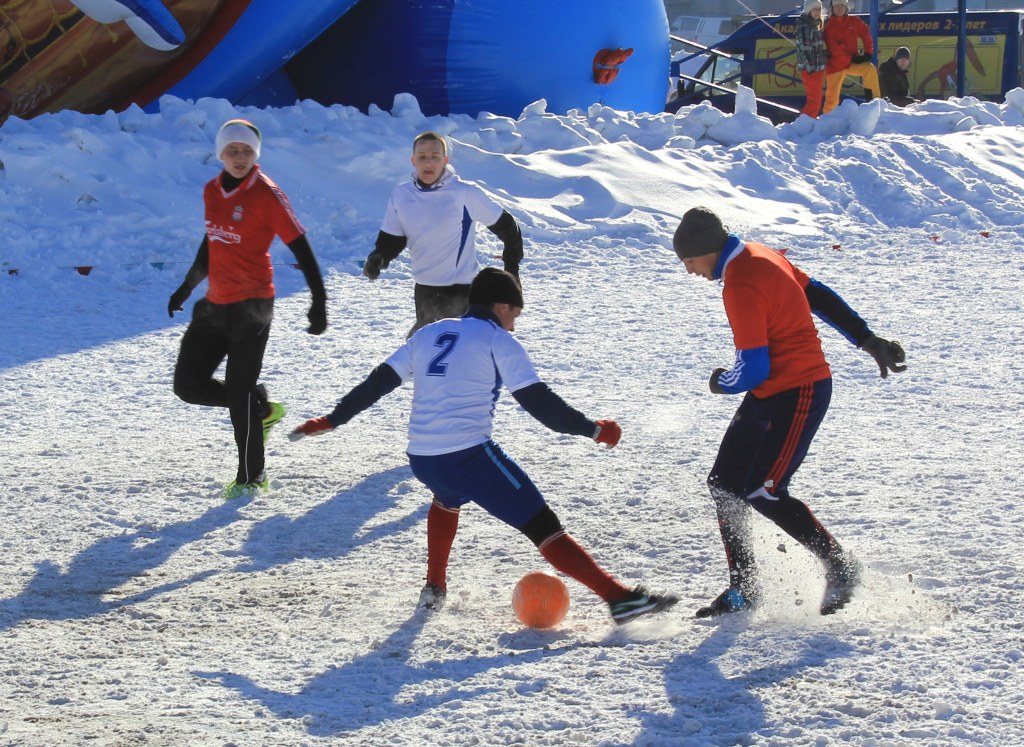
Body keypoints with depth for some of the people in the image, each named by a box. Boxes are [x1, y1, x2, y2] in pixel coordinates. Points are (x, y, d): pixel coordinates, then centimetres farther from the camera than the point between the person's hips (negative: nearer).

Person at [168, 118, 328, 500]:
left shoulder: (266, 194, -11)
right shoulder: (212, 191, 9)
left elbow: (300, 247, -11)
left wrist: (319, 301, -16)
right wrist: (187, 287, 30)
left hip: (251, 305, -7)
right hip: (215, 305, 7)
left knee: (239, 389, -6)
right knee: (188, 384, 6)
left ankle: (251, 476, 8)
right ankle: (262, 409, 27)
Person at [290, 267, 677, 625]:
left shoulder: (428, 333, 19)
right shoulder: (498, 341, 2)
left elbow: (378, 382, 21)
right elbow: (538, 401, -6)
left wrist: (331, 420, 29)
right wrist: (592, 429, 3)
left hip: (420, 459, 6)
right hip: (470, 456, -6)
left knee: (448, 497, 41)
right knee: (543, 527, -6)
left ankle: (434, 587, 42)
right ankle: (619, 598, -13)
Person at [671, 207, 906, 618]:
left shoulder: (740, 287, -23)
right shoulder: (758, 256, 7)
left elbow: (753, 370, -23)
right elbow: (819, 295, 14)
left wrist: (721, 383, -1)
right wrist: (868, 340, 19)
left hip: (797, 397, -10)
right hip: (768, 396, 10)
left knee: (763, 494, -12)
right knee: (725, 483, 7)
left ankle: (840, 567, 4)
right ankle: (742, 588, 14)